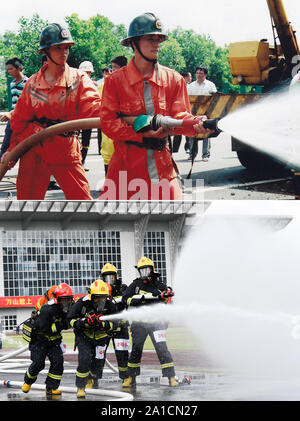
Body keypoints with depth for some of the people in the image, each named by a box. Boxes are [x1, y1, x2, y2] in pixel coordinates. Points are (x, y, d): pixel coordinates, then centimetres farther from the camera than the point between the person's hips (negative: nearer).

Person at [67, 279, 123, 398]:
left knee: (98, 362, 9)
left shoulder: (109, 305, -17)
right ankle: (80, 387, -7)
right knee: (85, 359, -21)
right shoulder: (83, 303, -22)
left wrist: (104, 324, -36)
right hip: (83, 336, -3)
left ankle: (92, 378, 45)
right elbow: (70, 320, -18)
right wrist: (85, 321, -35)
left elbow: (116, 324, -15)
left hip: (100, 337, 3)